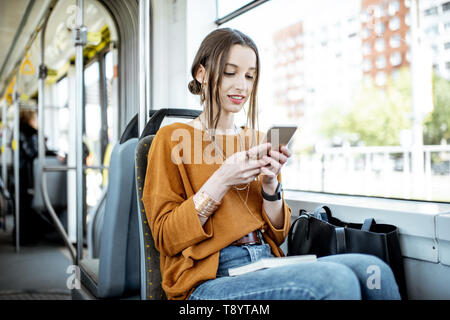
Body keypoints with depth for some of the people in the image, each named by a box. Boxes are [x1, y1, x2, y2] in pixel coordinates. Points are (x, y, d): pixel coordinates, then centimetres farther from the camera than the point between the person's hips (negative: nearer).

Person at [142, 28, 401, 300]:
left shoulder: (257, 140, 17)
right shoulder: (172, 138, 3)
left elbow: (278, 234, 16)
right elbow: (166, 238, -4)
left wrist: (270, 184, -3)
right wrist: (221, 181, -13)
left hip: (268, 267, 5)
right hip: (209, 281, -5)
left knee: (372, 269, -23)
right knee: (334, 279, -31)